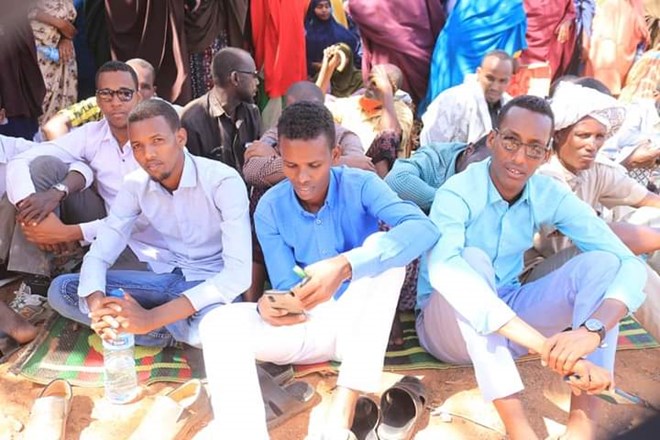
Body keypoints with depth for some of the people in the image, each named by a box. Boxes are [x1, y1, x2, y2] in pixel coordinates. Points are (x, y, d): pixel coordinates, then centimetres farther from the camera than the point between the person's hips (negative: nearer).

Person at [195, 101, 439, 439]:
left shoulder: (360, 185, -12)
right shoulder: (269, 209, -4)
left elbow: (423, 228, -30)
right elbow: (285, 285, -7)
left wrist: (345, 266, -44)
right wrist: (270, 305, -33)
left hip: (359, 321, -1)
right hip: (306, 324, 2)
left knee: (383, 247, -31)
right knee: (219, 324, -21)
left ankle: (343, 409, -35)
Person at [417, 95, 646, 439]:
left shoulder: (550, 195, -9)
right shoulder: (457, 194, -23)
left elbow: (629, 264, -16)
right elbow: (442, 270, -44)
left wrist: (592, 330, -38)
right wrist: (544, 346, -51)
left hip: (509, 319, 5)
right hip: (448, 326, -4)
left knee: (601, 262, -16)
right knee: (473, 259, -35)